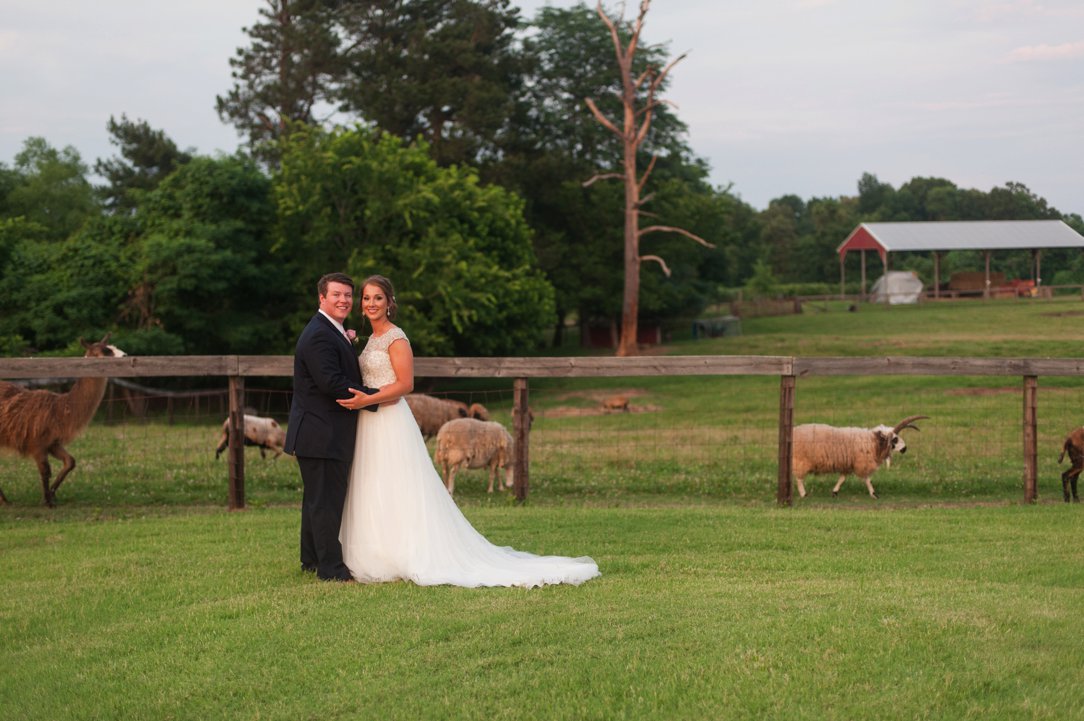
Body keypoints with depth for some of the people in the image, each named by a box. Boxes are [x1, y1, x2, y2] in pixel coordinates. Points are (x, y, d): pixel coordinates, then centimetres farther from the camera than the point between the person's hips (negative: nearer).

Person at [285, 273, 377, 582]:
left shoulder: (331, 333, 16)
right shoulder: (319, 336, -19)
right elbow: (332, 383, -26)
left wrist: (348, 345, 5)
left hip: (323, 434, 11)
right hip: (322, 434, -11)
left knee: (318, 498, 18)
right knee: (326, 499, -6)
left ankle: (312, 559, 29)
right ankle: (330, 566, -1)